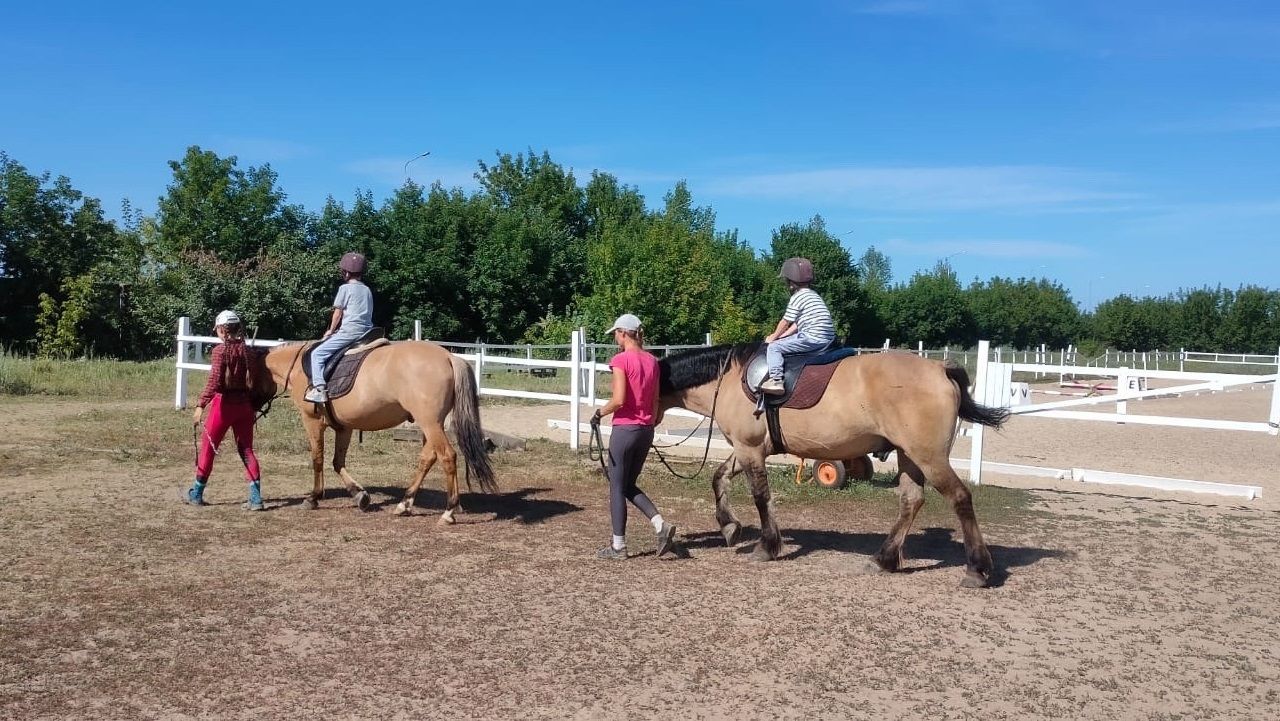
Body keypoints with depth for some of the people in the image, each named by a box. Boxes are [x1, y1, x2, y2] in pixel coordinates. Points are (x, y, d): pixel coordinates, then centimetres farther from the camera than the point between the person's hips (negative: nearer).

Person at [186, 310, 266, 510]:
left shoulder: (220, 350, -11)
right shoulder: (250, 352, 5)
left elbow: (214, 381, -21)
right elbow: (257, 382, 6)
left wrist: (201, 404, -22)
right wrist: (255, 404, 15)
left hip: (224, 403, -5)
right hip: (245, 404, 5)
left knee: (208, 447, 11)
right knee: (246, 449, 9)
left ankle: (196, 494, 24)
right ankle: (256, 497, 1)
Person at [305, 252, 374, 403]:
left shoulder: (345, 288, -2)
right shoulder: (367, 290, 17)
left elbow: (338, 313, 0)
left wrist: (331, 331, 16)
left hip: (349, 331, -8)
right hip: (367, 332, 8)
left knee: (317, 354, -4)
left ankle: (319, 389, -16)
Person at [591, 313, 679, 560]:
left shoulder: (621, 360, -14)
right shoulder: (652, 361, 7)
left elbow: (618, 400, -21)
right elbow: (655, 402, 10)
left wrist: (599, 413, -5)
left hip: (625, 429, -7)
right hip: (646, 429, 7)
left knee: (617, 487, 6)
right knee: (629, 485, 19)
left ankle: (618, 546, 12)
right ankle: (661, 525, 3)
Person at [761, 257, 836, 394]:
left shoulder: (797, 297, -7)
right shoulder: (813, 295, 21)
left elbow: (785, 322, -2)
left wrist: (773, 337, 14)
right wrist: (780, 336, 22)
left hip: (812, 338, -10)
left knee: (773, 348, -6)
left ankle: (776, 380, -21)